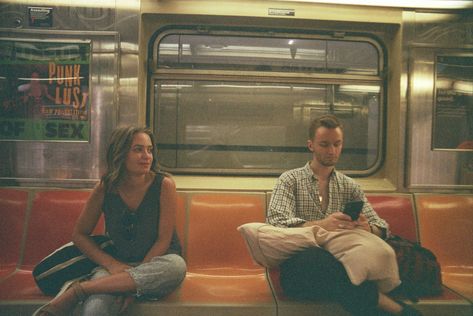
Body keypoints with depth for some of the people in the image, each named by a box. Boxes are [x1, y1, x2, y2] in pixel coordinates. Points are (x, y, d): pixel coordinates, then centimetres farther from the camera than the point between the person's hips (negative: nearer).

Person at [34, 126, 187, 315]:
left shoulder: (164, 184, -12)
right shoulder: (105, 189, -5)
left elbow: (164, 240, -10)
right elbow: (79, 235, 6)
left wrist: (135, 274, -16)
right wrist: (112, 264, -8)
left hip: (156, 262, 3)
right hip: (117, 263, -2)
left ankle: (79, 290, -26)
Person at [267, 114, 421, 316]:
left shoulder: (350, 186, 20)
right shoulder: (290, 180, 8)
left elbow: (381, 227, 12)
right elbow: (276, 223, -8)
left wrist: (368, 228, -14)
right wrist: (320, 225, -25)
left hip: (341, 263, 3)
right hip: (303, 267, -2)